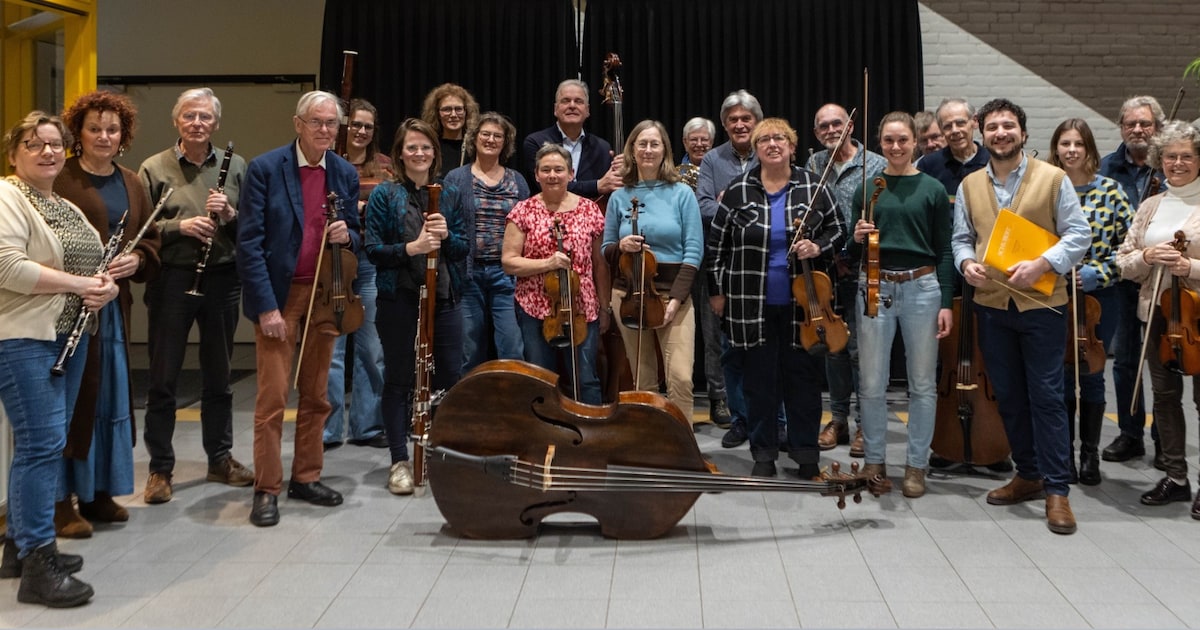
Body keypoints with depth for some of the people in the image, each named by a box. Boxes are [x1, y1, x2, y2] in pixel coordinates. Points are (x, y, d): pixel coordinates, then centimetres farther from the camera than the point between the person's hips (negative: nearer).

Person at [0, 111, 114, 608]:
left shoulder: (68, 208, 20)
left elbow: (97, 266, 21)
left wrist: (105, 288, -2)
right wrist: (80, 283, -18)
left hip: (67, 335, 9)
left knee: (44, 442, 12)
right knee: (43, 443, -12)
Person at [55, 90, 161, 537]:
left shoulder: (131, 184, 13)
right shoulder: (60, 180, -7)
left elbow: (150, 240, 15)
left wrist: (136, 260, -6)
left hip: (115, 304, 7)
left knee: (112, 397, 12)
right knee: (71, 399, -2)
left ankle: (100, 492, 24)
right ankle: (62, 500, 7)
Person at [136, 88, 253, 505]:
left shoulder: (235, 166, 6)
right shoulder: (154, 168, 0)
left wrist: (230, 215, -13)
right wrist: (179, 226, -17)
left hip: (222, 280, 2)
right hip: (172, 280, -2)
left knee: (218, 376, 14)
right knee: (163, 379, 3)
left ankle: (220, 459, 27)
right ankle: (160, 468, 13)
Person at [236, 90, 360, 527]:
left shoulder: (345, 174, 6)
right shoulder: (265, 169, -8)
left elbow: (356, 236, 16)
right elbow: (249, 242, -11)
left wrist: (347, 235, -10)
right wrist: (266, 305, -16)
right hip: (279, 295, -5)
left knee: (316, 395, 12)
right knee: (272, 397, -4)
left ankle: (306, 478, 25)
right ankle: (266, 489, 6)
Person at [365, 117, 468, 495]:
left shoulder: (450, 194, 7)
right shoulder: (384, 194, -2)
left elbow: (464, 247, 6)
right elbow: (373, 249, -7)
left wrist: (446, 235, -15)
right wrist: (411, 248, -22)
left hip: (444, 297, 3)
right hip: (399, 298, -3)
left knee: (450, 375, 6)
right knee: (399, 379, 4)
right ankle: (399, 461, 12)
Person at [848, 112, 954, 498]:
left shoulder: (933, 190, 3)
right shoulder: (867, 189, 7)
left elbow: (944, 251, 3)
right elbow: (854, 254, 11)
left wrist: (946, 302, -3)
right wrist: (857, 238, -11)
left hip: (922, 288, -1)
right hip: (875, 288, 1)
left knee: (923, 383, 5)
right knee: (872, 383, 6)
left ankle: (916, 465, 16)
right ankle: (874, 462, 20)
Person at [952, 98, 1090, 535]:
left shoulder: (1052, 179, -3)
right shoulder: (970, 186, 9)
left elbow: (1078, 235, -5)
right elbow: (962, 238, 14)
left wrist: (1041, 264, -18)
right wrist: (966, 263, -8)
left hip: (1040, 303, -4)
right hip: (991, 304, 4)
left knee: (1046, 396, -5)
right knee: (1008, 396, 12)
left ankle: (1057, 490, 1)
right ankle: (1028, 475, 26)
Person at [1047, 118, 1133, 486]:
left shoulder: (1109, 190, -1)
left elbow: (1130, 243, -1)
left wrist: (1097, 272, -11)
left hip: (1099, 296, 0)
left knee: (1091, 375, 6)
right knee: (1060, 377, 4)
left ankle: (1090, 454, 19)